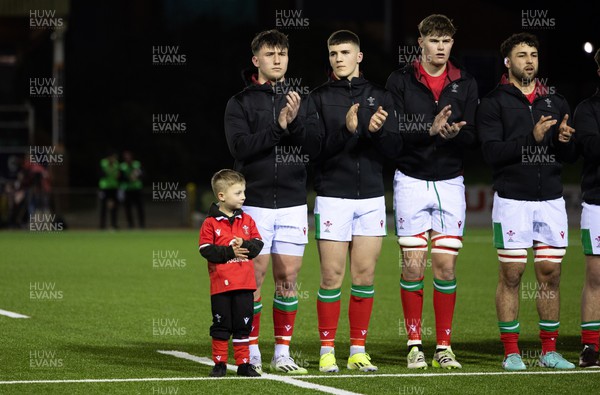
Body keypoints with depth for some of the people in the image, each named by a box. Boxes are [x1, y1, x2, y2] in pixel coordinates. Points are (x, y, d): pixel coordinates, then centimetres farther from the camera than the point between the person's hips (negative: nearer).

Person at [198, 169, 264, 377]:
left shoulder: (247, 220, 8)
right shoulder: (211, 223, -4)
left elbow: (257, 243, 6)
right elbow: (206, 250, -10)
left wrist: (244, 245, -14)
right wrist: (229, 252, -18)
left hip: (244, 283, 3)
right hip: (220, 283, -3)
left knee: (243, 324, 6)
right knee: (221, 324, 3)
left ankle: (243, 363, 13)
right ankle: (220, 363, 10)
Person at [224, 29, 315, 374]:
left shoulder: (299, 100, 10)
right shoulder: (240, 103, 4)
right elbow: (240, 146, -11)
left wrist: (295, 122, -19)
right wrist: (278, 127, -19)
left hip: (293, 203, 2)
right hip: (255, 201, -2)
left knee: (288, 277, 3)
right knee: (254, 276, -2)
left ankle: (283, 354, 10)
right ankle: (252, 353, 7)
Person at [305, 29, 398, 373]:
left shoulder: (380, 97, 10)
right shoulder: (319, 99, 3)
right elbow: (315, 148, -8)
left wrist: (377, 131, -19)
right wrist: (347, 131, -23)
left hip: (372, 196, 2)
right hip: (333, 196, -2)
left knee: (365, 275, 3)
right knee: (332, 275, -3)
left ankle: (358, 350, 11)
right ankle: (327, 350, 5)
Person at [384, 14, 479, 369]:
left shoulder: (465, 84, 6)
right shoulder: (400, 81, 0)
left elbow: (473, 136, 0)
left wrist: (455, 134, -22)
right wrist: (430, 130, -26)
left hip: (450, 181, 2)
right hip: (411, 179, -2)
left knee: (446, 266, 1)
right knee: (413, 265, -2)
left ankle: (444, 346, 7)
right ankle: (415, 345, 7)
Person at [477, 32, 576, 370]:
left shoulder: (556, 101, 12)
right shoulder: (494, 103, 0)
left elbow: (569, 156, 10)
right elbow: (493, 153, -11)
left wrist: (564, 140, -12)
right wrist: (531, 138, -22)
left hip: (551, 199, 4)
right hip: (512, 199, -4)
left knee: (551, 275, 5)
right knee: (511, 275, -1)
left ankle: (550, 350, 13)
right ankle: (511, 352, 5)